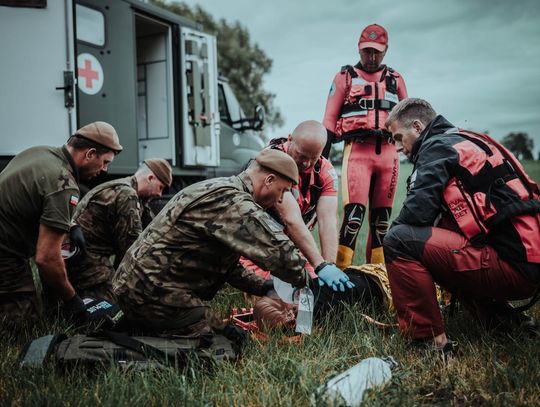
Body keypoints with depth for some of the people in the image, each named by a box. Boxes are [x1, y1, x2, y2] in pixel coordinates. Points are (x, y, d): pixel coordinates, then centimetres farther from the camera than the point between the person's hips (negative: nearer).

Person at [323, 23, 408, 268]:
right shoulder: (345, 77, 9)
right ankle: (341, 269, -12)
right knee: (354, 212, -15)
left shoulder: (395, 79, 17)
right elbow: (330, 119, 5)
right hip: (357, 150, -3)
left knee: (382, 215, 7)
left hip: (388, 152, 4)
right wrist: (321, 155, -3)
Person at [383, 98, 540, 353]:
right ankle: (498, 317, 21)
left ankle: (429, 340, -11)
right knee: (435, 240, 28)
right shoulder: (467, 141, 23)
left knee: (400, 241, -14)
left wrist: (394, 232, 4)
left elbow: (417, 212, -15)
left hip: (511, 265, -10)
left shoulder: (438, 146, -5)